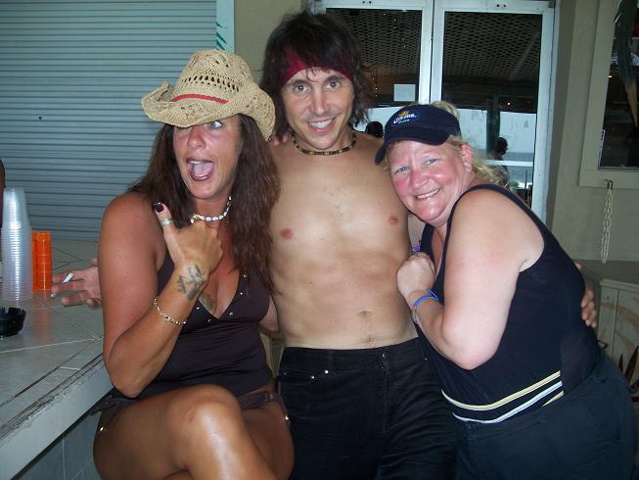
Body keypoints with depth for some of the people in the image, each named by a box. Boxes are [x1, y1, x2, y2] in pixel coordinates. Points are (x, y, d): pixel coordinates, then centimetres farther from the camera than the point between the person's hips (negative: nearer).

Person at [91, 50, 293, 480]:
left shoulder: (257, 216, 2)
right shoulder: (133, 216, -10)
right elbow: (127, 375, -14)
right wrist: (190, 274, -26)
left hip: (254, 416, 2)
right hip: (142, 425, -1)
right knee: (207, 410, -35)